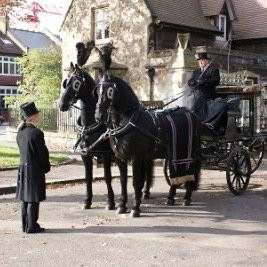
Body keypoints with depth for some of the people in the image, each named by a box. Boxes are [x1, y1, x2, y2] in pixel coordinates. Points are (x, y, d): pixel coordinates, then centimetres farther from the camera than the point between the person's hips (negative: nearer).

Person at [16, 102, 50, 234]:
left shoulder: (20, 132, 6)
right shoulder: (36, 133, -19)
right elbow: (43, 153, -15)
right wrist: (46, 167, -1)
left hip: (23, 168, 8)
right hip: (35, 169, -8)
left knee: (25, 199, 14)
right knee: (33, 200, 0)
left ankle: (25, 225, 22)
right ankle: (32, 226, 7)